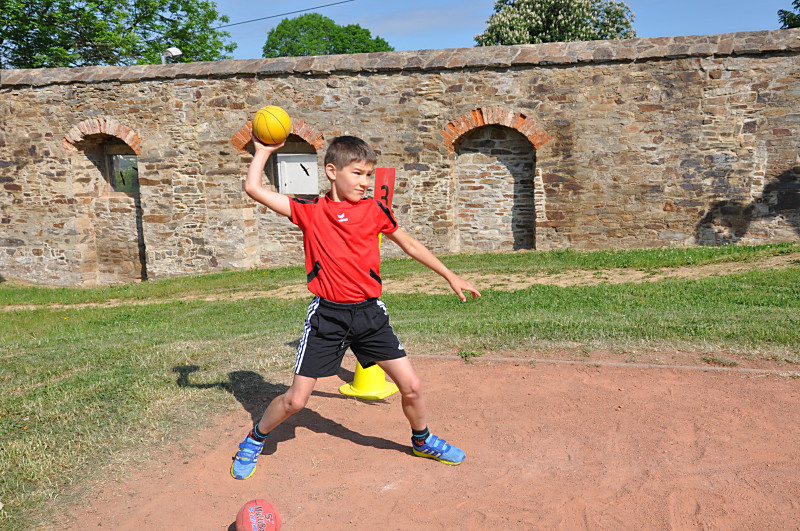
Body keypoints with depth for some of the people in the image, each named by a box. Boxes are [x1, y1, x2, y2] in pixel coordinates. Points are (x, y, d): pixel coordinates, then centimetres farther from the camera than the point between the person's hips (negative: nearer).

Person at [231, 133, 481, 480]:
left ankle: (422, 441, 33)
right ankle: (254, 441, 29)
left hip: (369, 312, 2)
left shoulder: (374, 210, 3)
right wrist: (264, 151, 7)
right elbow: (253, 189, -4)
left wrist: (450, 276, 19)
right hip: (327, 315, -2)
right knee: (296, 399, 0)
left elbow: (410, 245, 15)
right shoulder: (311, 211, -1)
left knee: (411, 386, 2)